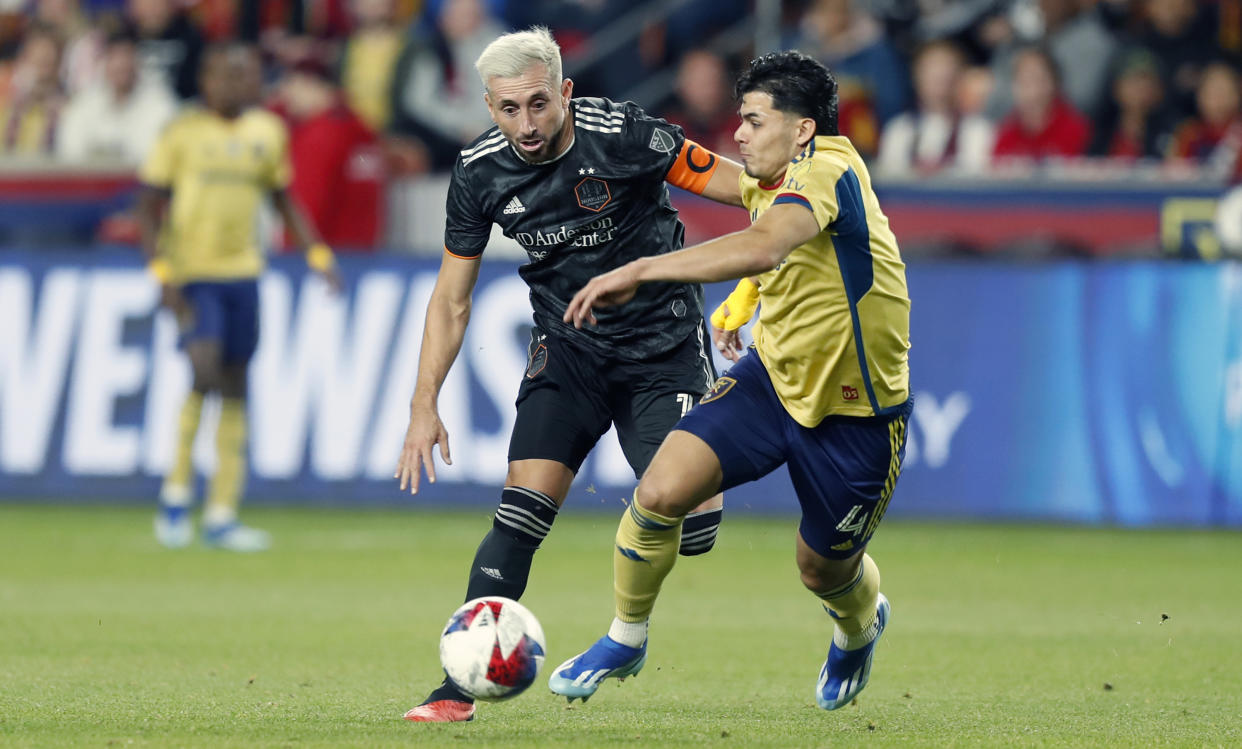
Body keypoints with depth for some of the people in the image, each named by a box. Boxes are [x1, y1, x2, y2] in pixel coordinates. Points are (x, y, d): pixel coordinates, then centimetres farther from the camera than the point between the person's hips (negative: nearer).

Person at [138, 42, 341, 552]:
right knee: (204, 368, -22)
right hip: (191, 274, -5)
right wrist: (161, 272, -14)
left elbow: (284, 200, 19)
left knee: (235, 388, 4)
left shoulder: (267, 132, 8)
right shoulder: (183, 133, -5)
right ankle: (176, 491, -6)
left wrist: (316, 253, 6)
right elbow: (149, 208, -4)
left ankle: (221, 514, 9)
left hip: (242, 271, 5)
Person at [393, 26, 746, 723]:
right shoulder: (480, 173, -7)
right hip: (567, 345, 2)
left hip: (663, 340, -2)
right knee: (522, 511, -14)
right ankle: (460, 685, -10)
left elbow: (735, 184, -9)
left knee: (688, 524, -16)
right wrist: (424, 406, -2)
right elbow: (452, 300, 3)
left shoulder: (625, 135, -19)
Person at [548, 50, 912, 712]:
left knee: (825, 571, 12)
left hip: (854, 410, -6)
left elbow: (764, 246, -47)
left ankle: (860, 627, 51)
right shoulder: (768, 185, 1)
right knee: (659, 493, -15)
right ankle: (625, 640, 7)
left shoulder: (826, 169, -26)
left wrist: (639, 271, -50)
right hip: (773, 377, 6)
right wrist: (736, 308, 10)